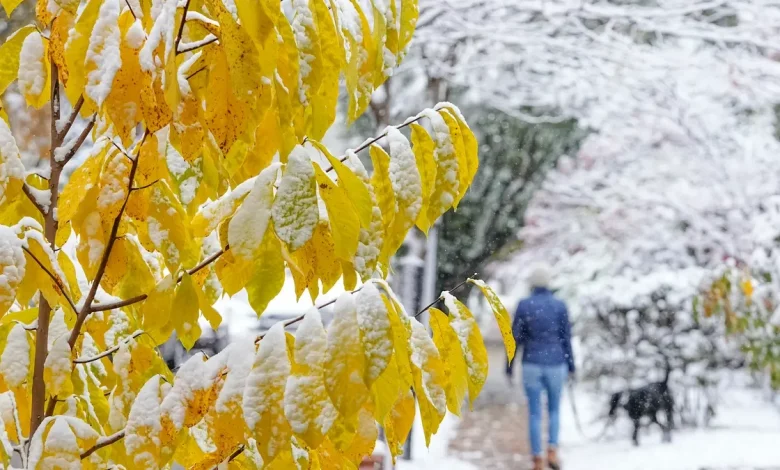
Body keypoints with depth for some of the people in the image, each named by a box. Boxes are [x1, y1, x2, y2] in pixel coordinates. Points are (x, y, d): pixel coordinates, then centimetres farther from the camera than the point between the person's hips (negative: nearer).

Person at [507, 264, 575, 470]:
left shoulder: (524, 305, -6)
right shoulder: (560, 305, -4)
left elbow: (515, 338, -4)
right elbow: (566, 338, -1)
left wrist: (509, 367, 4)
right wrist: (571, 366, 9)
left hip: (532, 365, -1)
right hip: (555, 365, 1)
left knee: (535, 413, 7)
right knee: (554, 410, 18)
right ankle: (552, 451, -1)